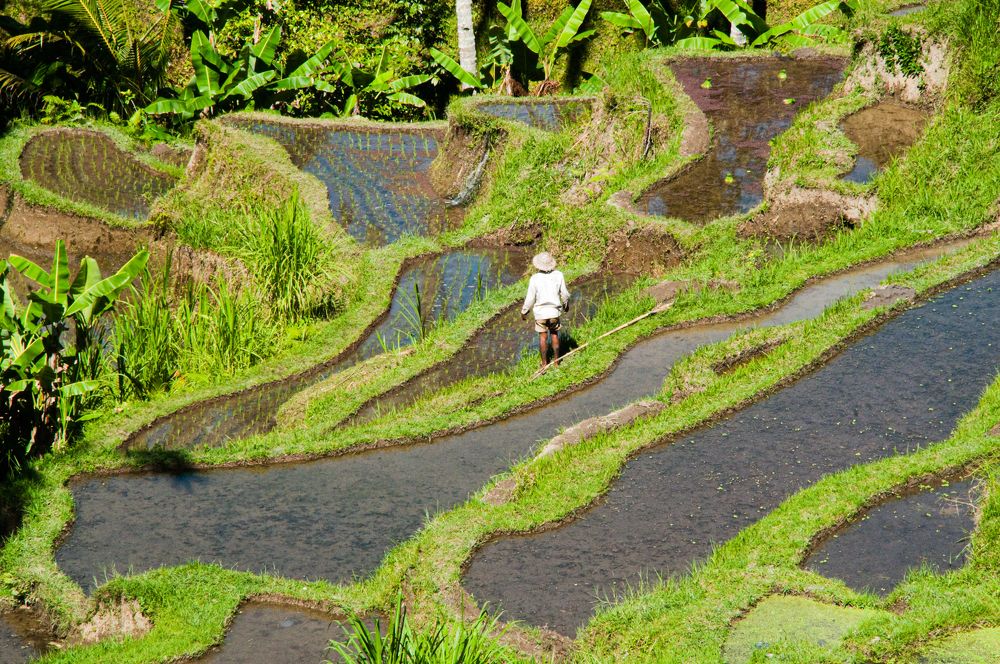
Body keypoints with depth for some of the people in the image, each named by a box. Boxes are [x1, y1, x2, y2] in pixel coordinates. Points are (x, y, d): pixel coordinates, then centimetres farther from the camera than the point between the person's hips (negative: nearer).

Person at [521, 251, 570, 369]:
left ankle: (544, 363, 17)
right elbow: (564, 293, -1)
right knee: (554, 334, 19)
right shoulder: (558, 275, -12)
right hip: (555, 311, 2)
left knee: (543, 337, 11)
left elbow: (530, 298, -11)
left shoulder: (535, 278, -18)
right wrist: (566, 304, 20)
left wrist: (524, 311, 5)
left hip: (540, 312, -2)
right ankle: (556, 360, 24)